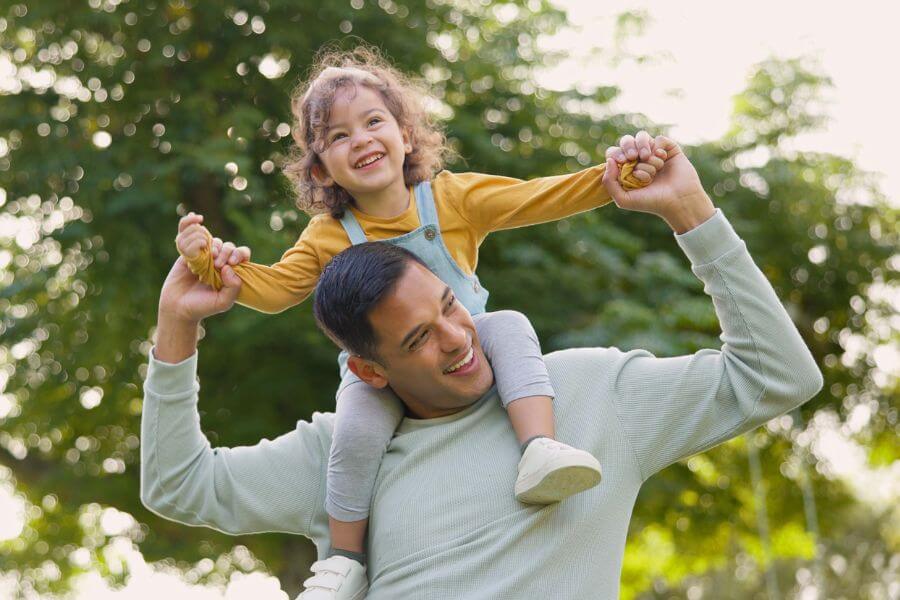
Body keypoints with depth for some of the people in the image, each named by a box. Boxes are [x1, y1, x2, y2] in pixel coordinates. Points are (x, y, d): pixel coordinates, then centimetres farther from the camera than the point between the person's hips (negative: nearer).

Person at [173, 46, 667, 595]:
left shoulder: (453, 198, -4)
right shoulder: (328, 238, -2)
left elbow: (541, 198, -7)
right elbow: (273, 289, 1)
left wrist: (616, 177, -21)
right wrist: (213, 262, -17)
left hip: (460, 351, 1)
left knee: (510, 326, -28)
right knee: (356, 431, -31)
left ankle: (540, 449, -40)